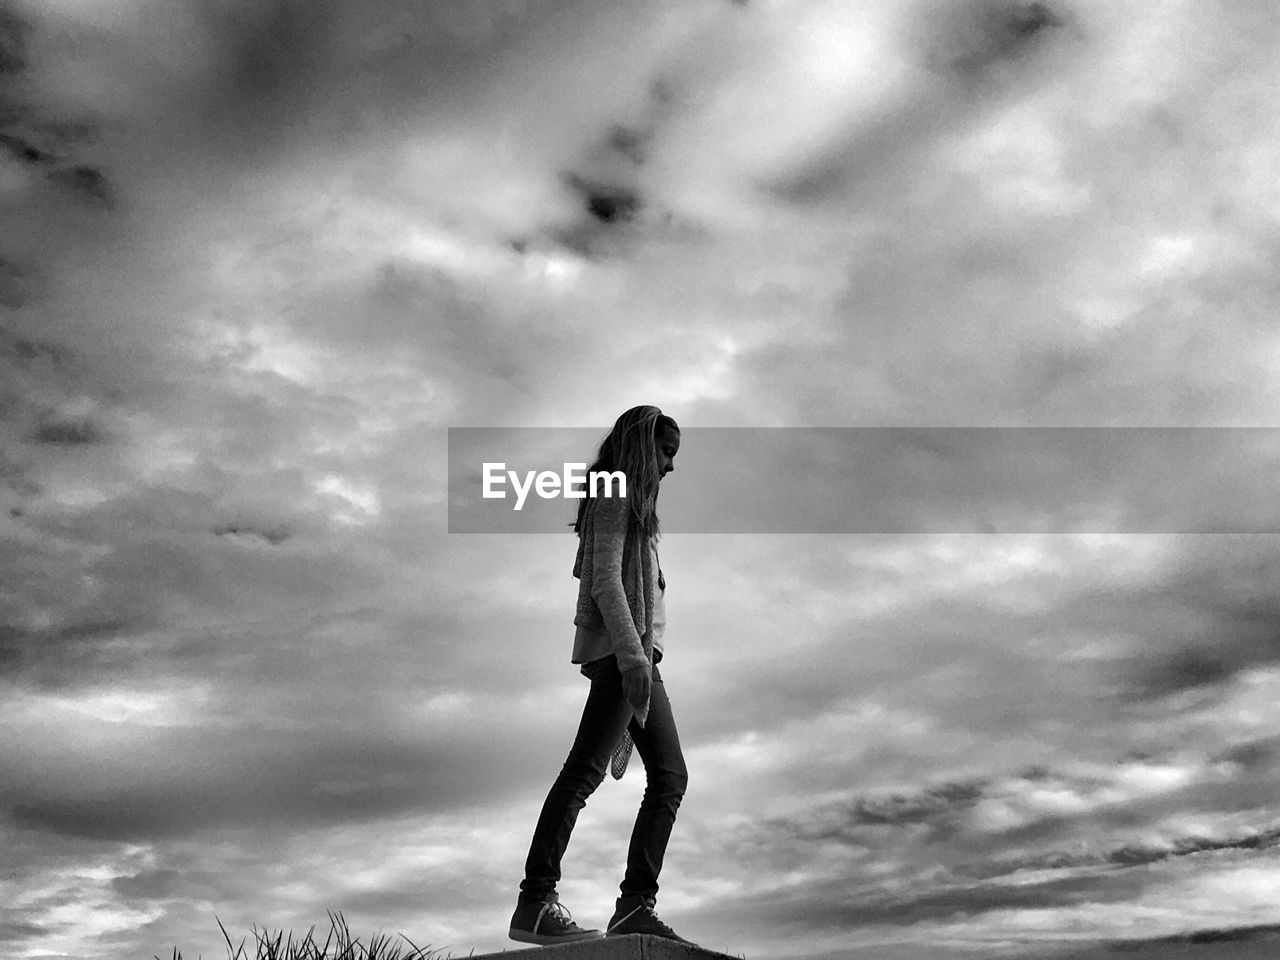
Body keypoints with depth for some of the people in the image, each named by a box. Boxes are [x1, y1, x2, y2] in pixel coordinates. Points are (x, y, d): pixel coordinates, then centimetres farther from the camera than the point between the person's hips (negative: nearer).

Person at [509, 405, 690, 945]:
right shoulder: (614, 496, -1)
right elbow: (605, 580, -13)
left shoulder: (631, 504, 28)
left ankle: (635, 905, 0)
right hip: (621, 650, -10)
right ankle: (536, 901, -19)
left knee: (670, 776, 3)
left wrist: (641, 657, 20)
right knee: (586, 768, -16)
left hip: (637, 655, 10)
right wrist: (632, 654, -23)